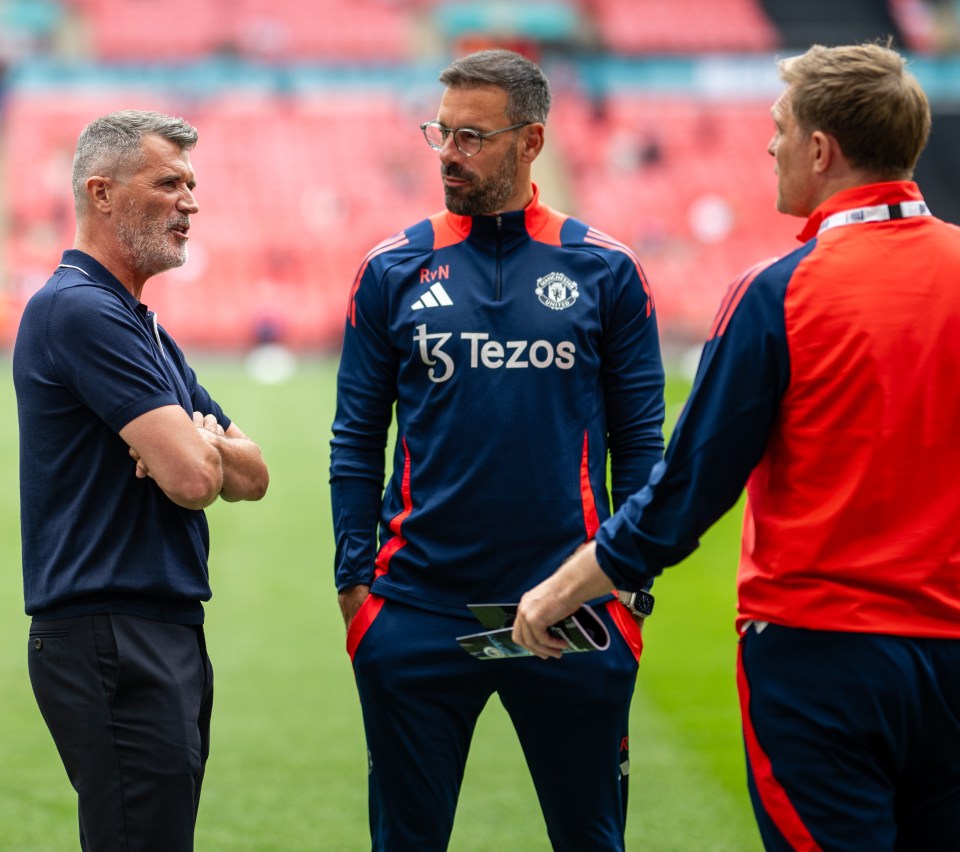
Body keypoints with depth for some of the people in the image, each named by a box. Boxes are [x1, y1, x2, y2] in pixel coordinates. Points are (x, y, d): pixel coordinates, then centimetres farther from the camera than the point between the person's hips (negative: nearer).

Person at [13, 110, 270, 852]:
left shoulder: (143, 327, 20)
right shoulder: (79, 309, -13)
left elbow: (252, 475, 15)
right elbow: (192, 478, -21)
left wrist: (200, 443, -8)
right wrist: (201, 443, 3)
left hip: (168, 634, 10)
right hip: (111, 641, -10)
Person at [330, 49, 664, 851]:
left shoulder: (605, 271, 2)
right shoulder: (394, 271, 4)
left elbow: (639, 443, 6)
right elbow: (357, 441, 7)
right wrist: (353, 580, 0)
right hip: (418, 616, 1)